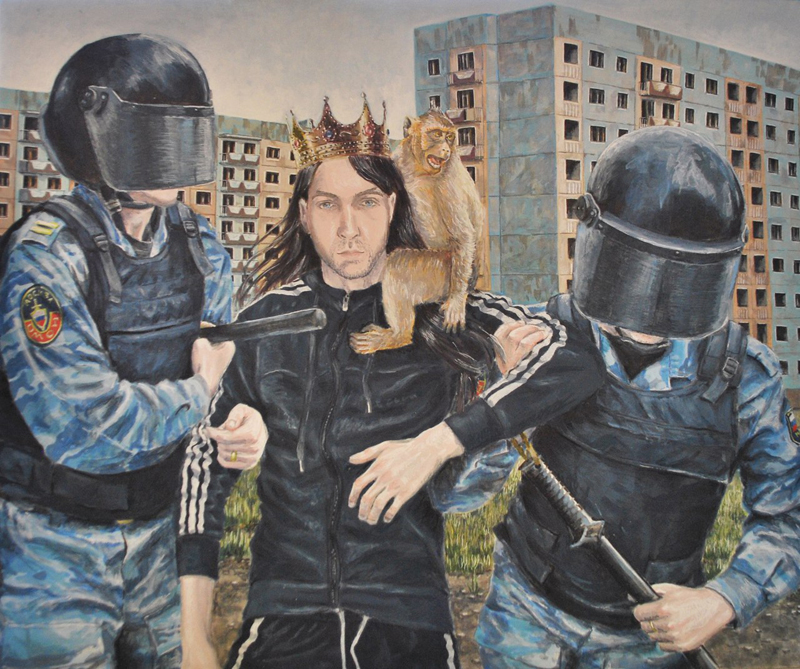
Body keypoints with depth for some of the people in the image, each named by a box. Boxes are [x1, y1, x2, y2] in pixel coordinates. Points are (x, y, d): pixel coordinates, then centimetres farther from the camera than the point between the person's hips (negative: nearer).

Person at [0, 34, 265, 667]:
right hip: (56, 550, -6)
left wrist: (250, 412, -18)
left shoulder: (197, 244, -1)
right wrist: (199, 394, -16)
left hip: (159, 534, 6)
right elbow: (81, 426, -29)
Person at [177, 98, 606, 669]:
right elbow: (208, 462, 8)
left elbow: (575, 360, -13)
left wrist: (437, 443, -21)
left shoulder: (439, 308, -1)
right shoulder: (267, 322, 4)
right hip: (285, 622, 1)